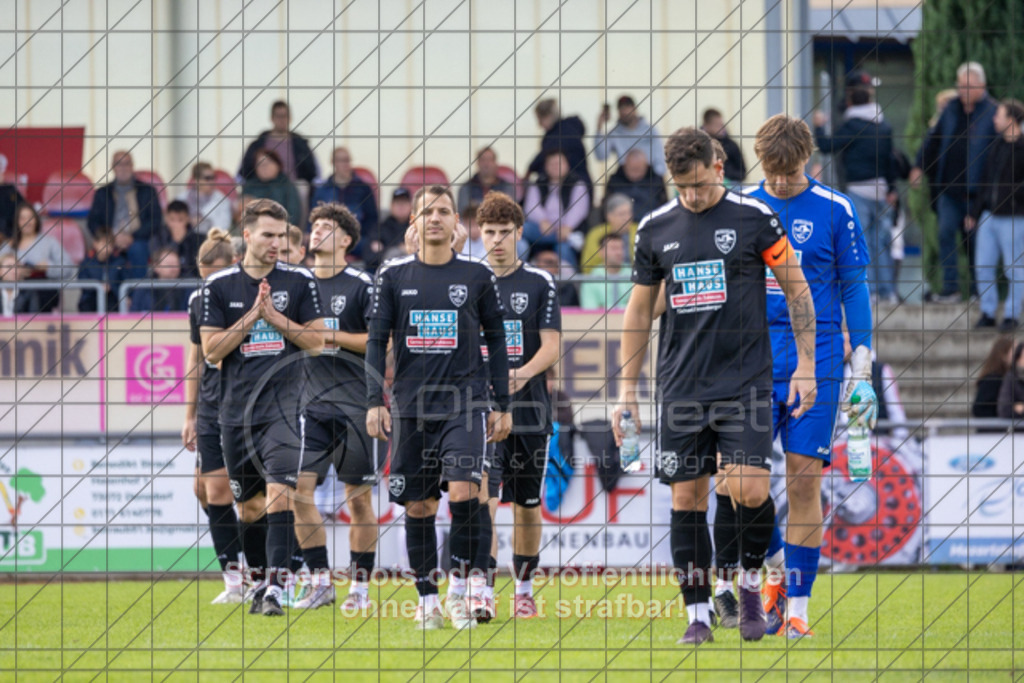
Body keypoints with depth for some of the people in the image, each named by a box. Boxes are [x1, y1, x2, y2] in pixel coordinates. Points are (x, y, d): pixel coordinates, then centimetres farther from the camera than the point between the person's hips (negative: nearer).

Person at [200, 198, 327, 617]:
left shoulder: (300, 281, 4)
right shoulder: (219, 286, 4)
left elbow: (316, 341, 4)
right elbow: (211, 350, 0)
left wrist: (275, 316, -8)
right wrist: (250, 317, -10)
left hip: (283, 405, -2)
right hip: (237, 409, 2)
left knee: (278, 495, -17)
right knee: (249, 505, 9)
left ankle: (275, 587, -22)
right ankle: (259, 581, 25)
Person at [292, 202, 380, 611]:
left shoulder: (361, 286, -3)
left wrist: (332, 336, -13)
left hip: (355, 404, -4)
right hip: (312, 403, 4)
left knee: (358, 496, 1)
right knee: (299, 487, -7)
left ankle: (360, 586, 10)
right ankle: (321, 582, 1)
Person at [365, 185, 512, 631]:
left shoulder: (477, 276, 5)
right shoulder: (394, 276, 6)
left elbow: (496, 341, 10)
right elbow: (377, 341, 8)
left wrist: (502, 405, 8)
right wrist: (375, 402, 0)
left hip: (465, 401, -1)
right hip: (411, 405, 1)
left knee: (463, 492, -18)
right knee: (418, 506, 3)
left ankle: (458, 588, -5)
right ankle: (427, 598, 12)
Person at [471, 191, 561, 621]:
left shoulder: (539, 284, 3)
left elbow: (551, 347, -3)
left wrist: (522, 373, -21)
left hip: (529, 409, 1)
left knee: (527, 504, 9)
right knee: (483, 493, -16)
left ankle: (524, 589, 23)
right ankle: (481, 589, -21)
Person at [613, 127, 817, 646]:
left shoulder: (753, 218, -3)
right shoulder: (655, 228, 6)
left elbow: (796, 289, 4)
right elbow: (639, 310, 14)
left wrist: (805, 366, -1)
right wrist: (627, 388, 11)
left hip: (745, 383, -3)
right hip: (681, 385, 3)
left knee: (750, 491, -13)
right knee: (686, 499, 0)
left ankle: (750, 582, 13)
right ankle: (698, 614, 8)